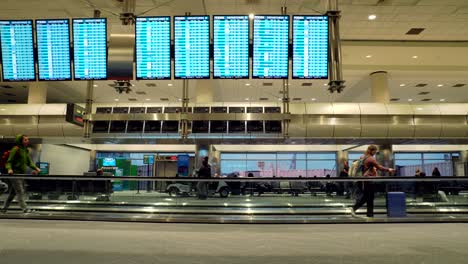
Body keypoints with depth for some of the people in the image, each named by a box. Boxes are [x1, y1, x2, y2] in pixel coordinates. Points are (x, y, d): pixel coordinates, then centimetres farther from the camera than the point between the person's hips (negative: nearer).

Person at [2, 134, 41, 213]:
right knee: (20, 192, -12)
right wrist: (9, 169, -28)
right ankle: (25, 208, -16)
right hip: (15, 174, -8)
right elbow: (9, 161, -10)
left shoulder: (26, 151, 13)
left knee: (13, 192, 14)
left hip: (22, 174, 8)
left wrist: (35, 168, -1)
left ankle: (4, 208, 25)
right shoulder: (16, 150, -10)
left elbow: (29, 162, 13)